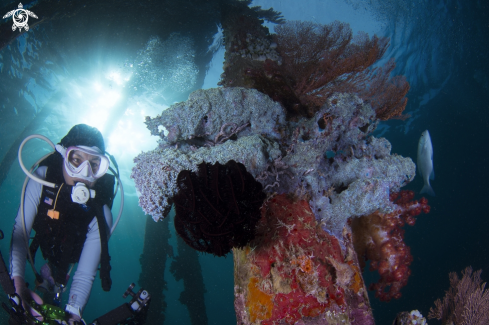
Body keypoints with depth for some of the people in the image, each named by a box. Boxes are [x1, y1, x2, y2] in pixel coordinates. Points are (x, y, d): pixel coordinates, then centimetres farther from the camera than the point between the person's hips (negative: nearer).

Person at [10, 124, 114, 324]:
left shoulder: (101, 215, -41)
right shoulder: (42, 176, -38)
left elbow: (85, 274, -38)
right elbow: (20, 230, -34)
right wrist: (18, 280, -46)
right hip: (46, 238, 1)